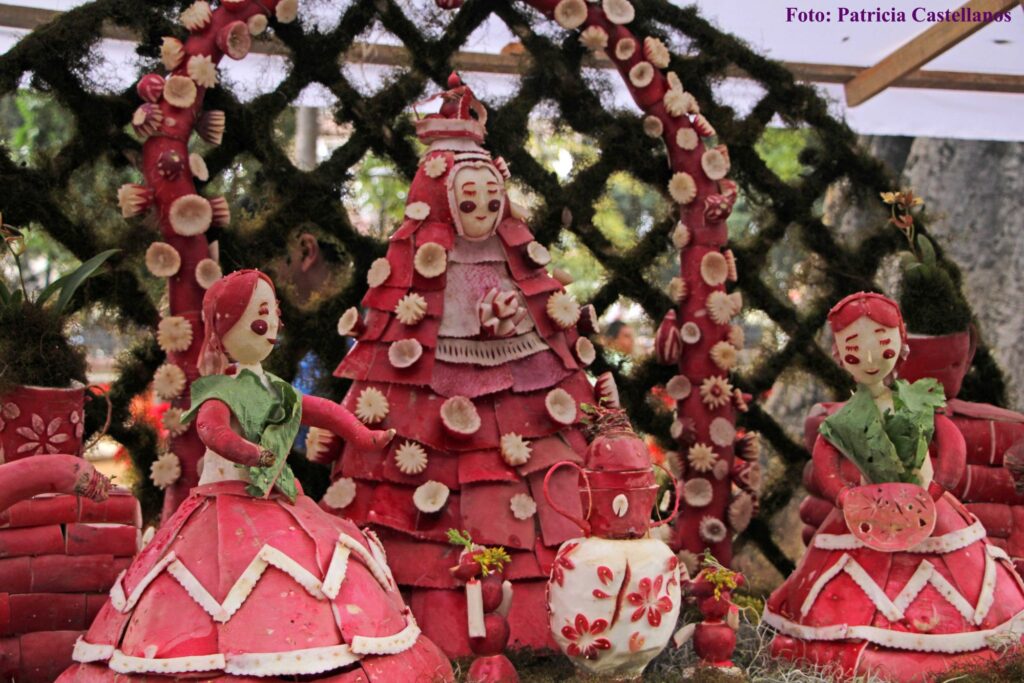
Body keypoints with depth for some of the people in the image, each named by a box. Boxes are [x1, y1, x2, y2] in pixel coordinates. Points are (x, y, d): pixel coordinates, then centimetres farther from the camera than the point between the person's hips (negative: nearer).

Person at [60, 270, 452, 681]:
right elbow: (212, 427, -30)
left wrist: (363, 437, 23)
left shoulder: (276, 391, 15)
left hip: (278, 505, 7)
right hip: (231, 506, -7)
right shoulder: (220, 394, -9)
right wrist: (245, 450, -49)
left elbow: (322, 411, 26)